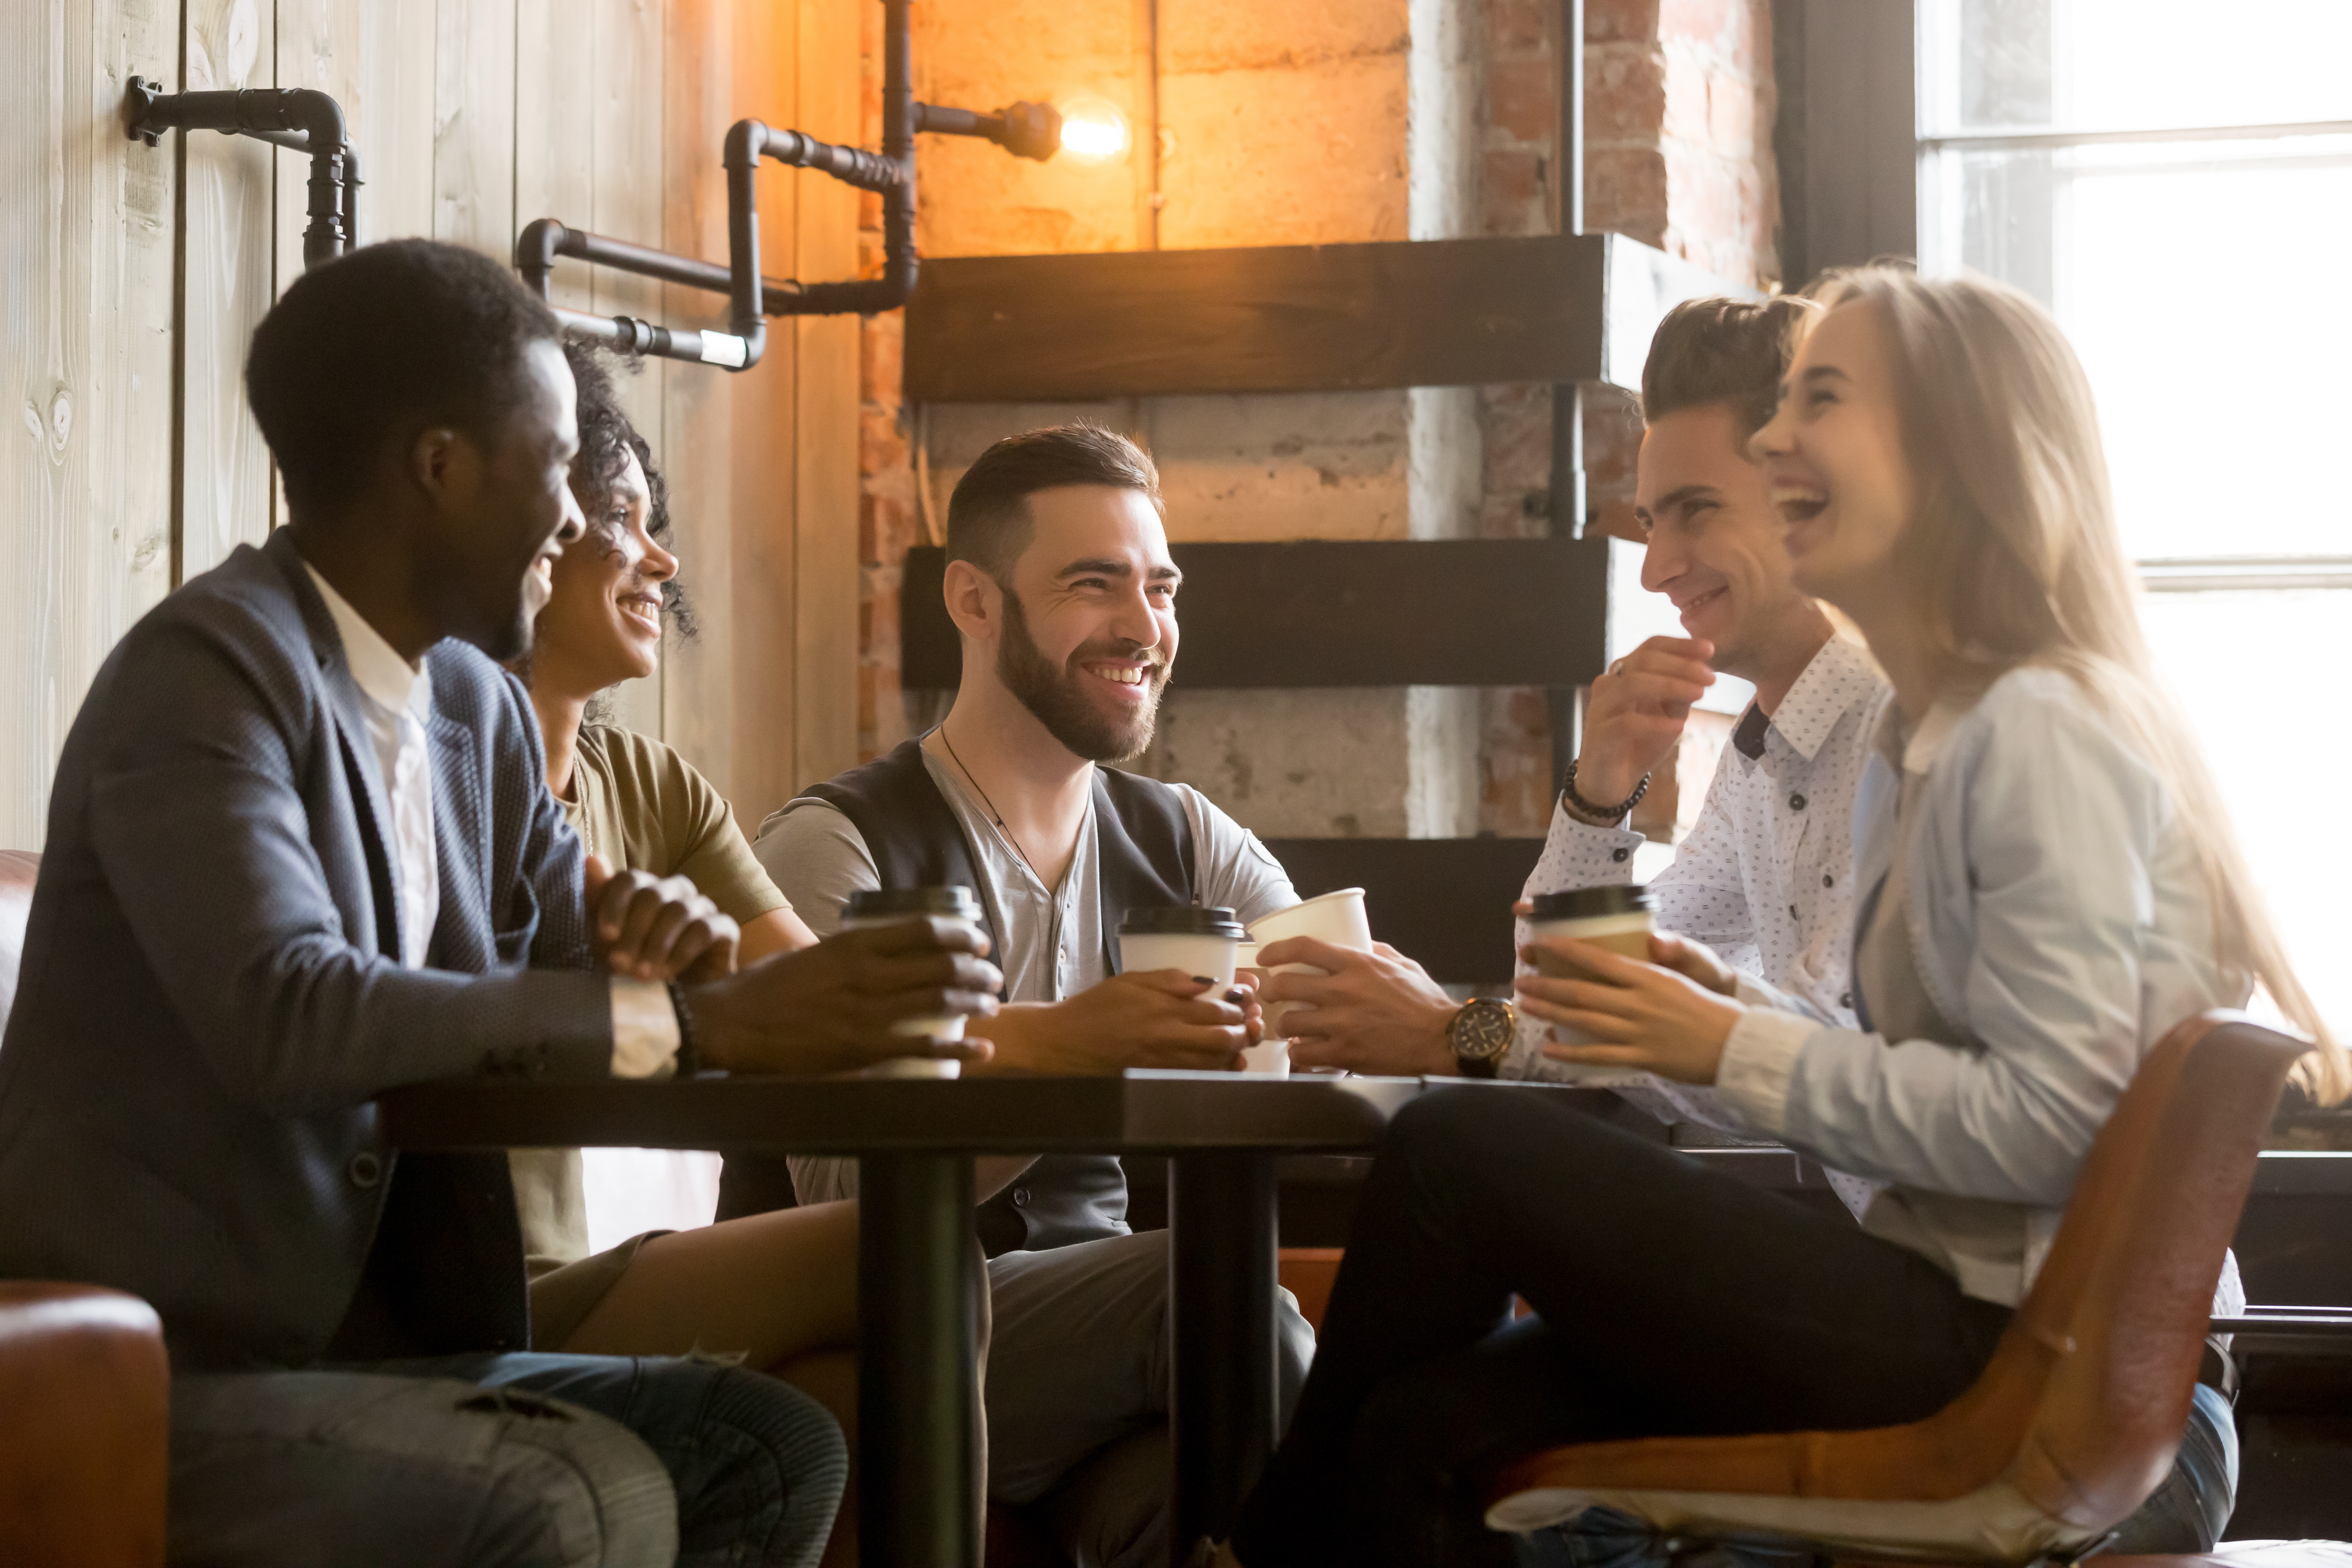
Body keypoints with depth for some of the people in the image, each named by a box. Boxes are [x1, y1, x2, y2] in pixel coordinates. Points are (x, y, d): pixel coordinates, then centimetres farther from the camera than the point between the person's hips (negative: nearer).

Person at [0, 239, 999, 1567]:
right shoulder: (205, 670, -14)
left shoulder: (479, 708, 12)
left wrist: (662, 945, -8)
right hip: (143, 1380, -8)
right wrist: (712, 1021, -28)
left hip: (362, 1343, 8)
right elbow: (286, 1013, -28)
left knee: (771, 1448, -6)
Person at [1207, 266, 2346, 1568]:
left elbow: (2047, 1119, -21)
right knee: (1420, 1431, -4)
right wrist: (1743, 1011, 2)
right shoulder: (1918, 748, 18)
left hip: (2006, 1335, -9)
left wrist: (1741, 1053, -14)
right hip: (1949, 1296, 9)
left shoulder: (2043, 736, -13)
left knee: (1454, 1153, -11)